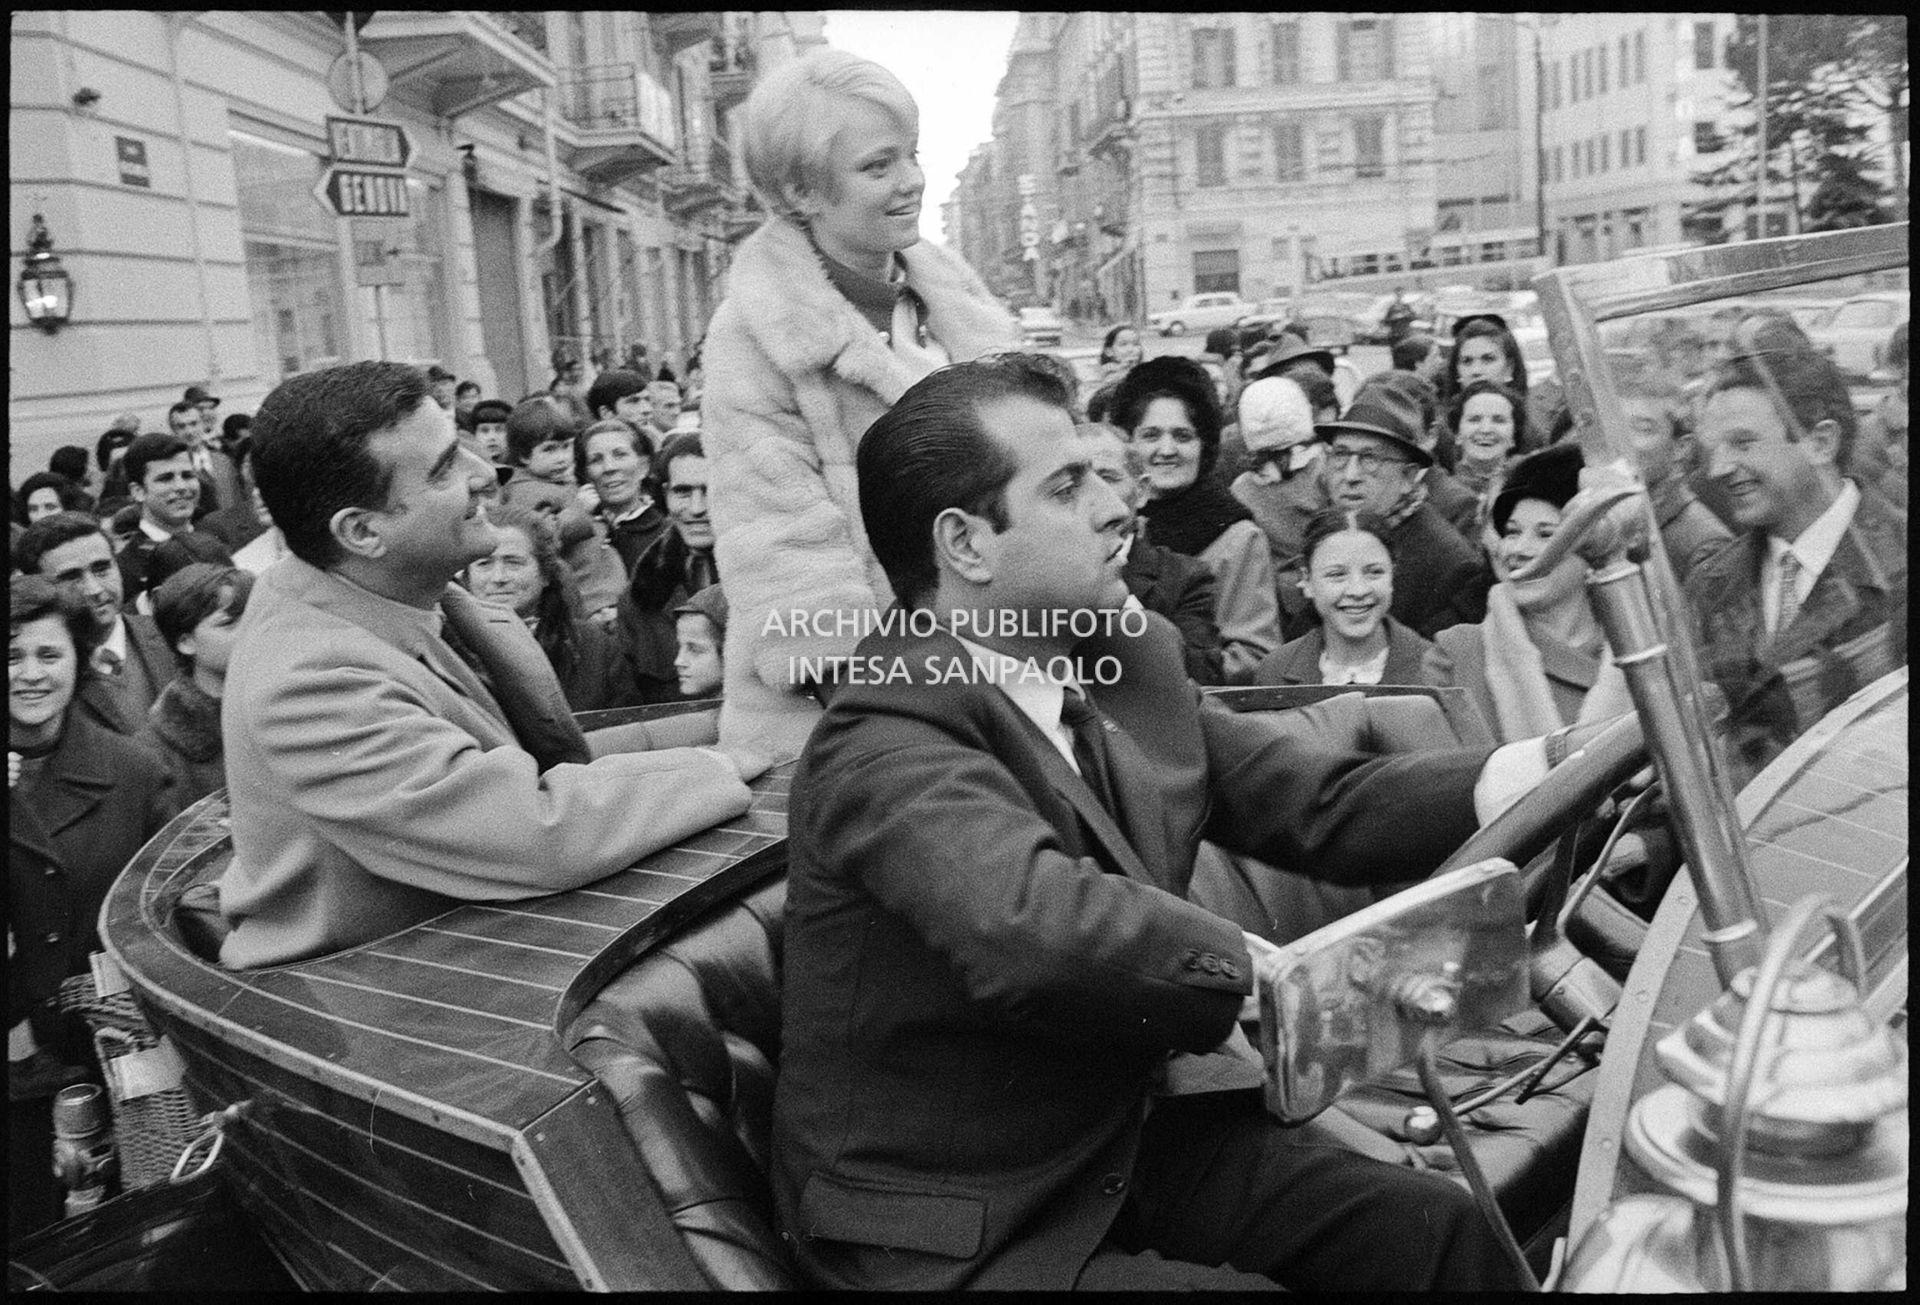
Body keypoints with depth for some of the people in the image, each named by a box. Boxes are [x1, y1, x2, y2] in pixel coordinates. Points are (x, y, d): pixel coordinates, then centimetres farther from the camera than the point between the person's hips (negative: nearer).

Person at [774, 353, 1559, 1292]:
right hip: (952, 1238, -7)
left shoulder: (1132, 665, 2)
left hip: (1123, 1144, 7)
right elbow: (1035, 922, -42)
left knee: (1438, 1228, -4)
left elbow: (1324, 806, 1)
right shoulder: (888, 741, -24)